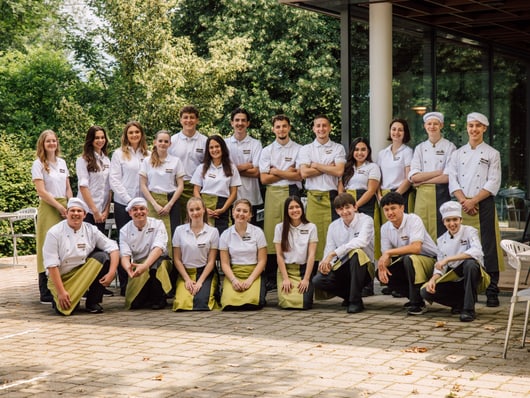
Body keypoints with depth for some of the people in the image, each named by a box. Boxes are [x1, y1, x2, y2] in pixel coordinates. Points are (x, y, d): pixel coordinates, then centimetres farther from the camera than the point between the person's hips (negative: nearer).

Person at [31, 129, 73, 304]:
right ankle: (46, 293, -4)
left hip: (64, 207, 5)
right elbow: (41, 191, -9)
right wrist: (59, 207, -11)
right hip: (48, 208, -5)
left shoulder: (62, 162, 14)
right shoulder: (38, 164, -2)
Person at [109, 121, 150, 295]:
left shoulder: (148, 155, 9)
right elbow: (114, 180, -3)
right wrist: (129, 200, -8)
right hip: (123, 204, -2)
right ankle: (124, 285, 5)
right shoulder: (119, 154, 2)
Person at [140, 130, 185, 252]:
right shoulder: (147, 161, 7)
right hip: (152, 201, 0)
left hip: (171, 201, 0)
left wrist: (169, 205, -6)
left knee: (171, 235, -6)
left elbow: (180, 186, 4)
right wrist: (155, 205, -6)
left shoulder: (176, 161, 7)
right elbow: (143, 186, 3)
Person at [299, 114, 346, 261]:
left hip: (332, 196, -1)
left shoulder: (338, 148, 10)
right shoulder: (306, 149, 12)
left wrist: (316, 165, -1)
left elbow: (339, 171, -5)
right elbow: (304, 173, -3)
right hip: (313, 197, 1)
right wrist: (328, 168, -2)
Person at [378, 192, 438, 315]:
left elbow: (416, 248, -32)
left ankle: (417, 303, -22)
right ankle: (414, 297, 4)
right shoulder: (385, 228, 0)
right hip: (405, 261, 7)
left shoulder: (414, 220, -19)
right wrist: (382, 265, -24)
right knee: (381, 273, -11)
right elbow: (386, 253, 0)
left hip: (429, 260, -7)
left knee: (409, 259, -37)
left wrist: (389, 252, -31)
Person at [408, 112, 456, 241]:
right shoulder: (420, 148, 11)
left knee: (440, 232, -5)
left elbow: (448, 177, -9)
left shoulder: (449, 147, 2)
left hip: (441, 195, -3)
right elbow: (413, 177, 0)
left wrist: (422, 180, -8)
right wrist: (438, 172, -9)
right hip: (422, 195, 3)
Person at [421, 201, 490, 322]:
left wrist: (448, 259, -30)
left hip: (471, 276, -4)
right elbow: (440, 266, 7)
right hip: (454, 281, 4)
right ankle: (460, 303, 6)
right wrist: (433, 279, -16)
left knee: (470, 263, -37)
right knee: (426, 292, -15)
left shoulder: (470, 232, -9)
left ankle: (469, 309, -26)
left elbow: (476, 252, -28)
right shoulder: (442, 240, 6)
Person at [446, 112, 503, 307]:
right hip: (463, 206, 3)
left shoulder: (492, 154, 4)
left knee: (488, 248, -6)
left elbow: (493, 184, -4)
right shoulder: (458, 154, 13)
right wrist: (463, 201, -10)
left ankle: (492, 292, -2)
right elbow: (453, 180, 6)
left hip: (484, 205, -3)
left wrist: (473, 201, -13)